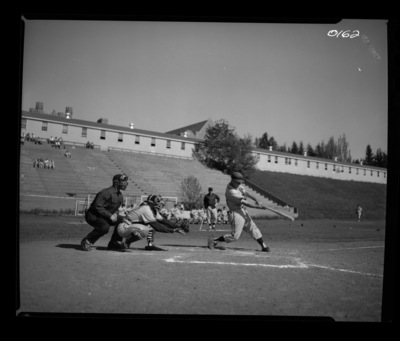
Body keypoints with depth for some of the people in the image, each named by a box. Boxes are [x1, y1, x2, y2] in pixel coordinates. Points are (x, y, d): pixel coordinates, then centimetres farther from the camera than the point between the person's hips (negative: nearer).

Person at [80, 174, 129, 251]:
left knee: (122, 221, -3)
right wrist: (110, 216, -27)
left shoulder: (120, 195, 7)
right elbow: (97, 206, -26)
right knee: (104, 227, -35)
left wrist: (115, 213, -6)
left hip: (105, 217, 9)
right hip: (92, 216, -9)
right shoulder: (107, 192, -22)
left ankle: (114, 243, 6)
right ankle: (87, 241, -15)